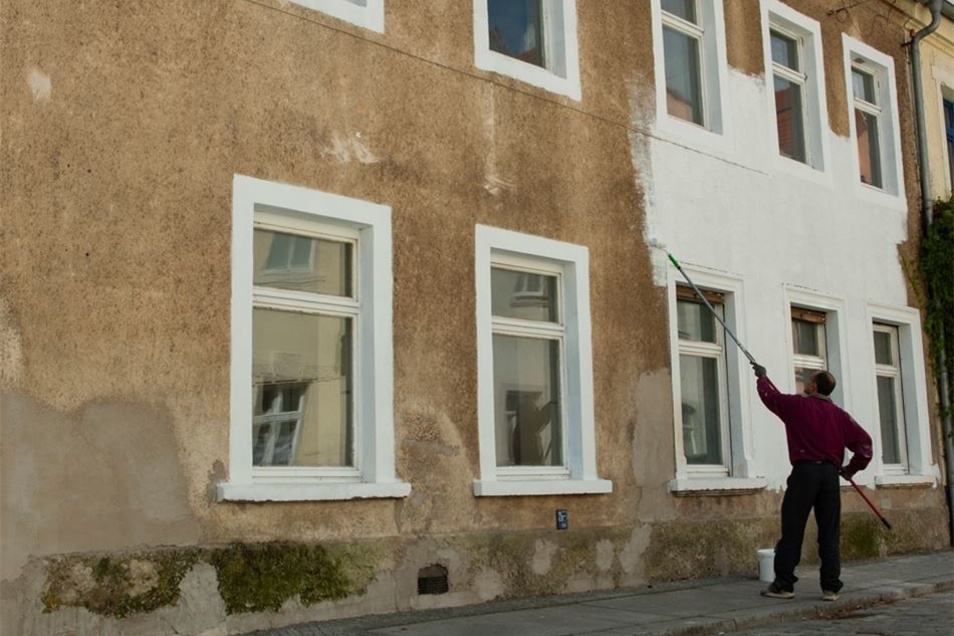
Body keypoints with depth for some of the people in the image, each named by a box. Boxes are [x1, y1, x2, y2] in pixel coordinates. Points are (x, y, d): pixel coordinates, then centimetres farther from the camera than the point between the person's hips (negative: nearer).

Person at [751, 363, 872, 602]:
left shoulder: (798, 405, 0)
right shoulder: (839, 414, 9)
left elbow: (770, 396, 14)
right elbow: (864, 440, 3)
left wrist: (762, 377, 33)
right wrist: (852, 468, 13)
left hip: (804, 471, -4)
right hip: (830, 473, 4)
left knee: (792, 531, 0)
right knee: (830, 533, 7)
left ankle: (783, 584, 2)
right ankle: (831, 587, 6)